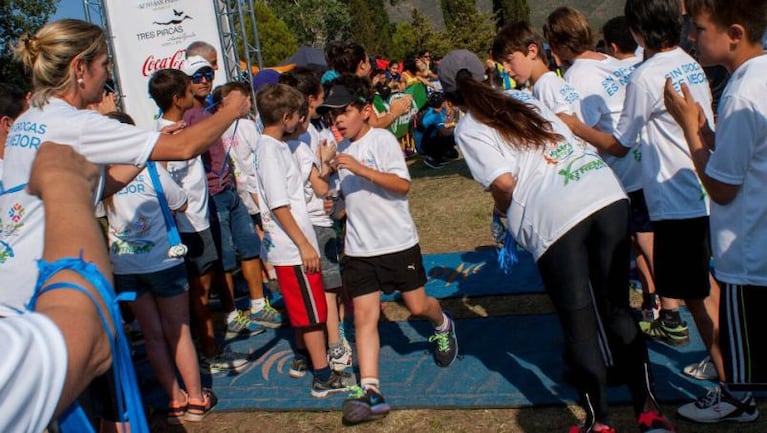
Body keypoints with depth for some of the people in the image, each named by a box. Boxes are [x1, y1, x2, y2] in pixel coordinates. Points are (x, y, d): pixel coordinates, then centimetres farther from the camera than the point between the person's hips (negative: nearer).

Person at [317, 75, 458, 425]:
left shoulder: (382, 140, -10)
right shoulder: (342, 148, 9)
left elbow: (402, 185, -21)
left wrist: (360, 168, -28)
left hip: (397, 241, -5)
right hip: (359, 248, 5)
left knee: (417, 305, 7)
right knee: (363, 314, -3)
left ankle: (442, 326, 42)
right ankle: (370, 390, -4)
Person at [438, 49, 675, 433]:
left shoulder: (469, 128, 5)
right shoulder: (523, 98, 24)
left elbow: (504, 184, -7)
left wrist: (503, 211, 14)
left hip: (554, 217, -6)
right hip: (607, 193, 6)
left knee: (579, 325, 7)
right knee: (618, 308, 15)